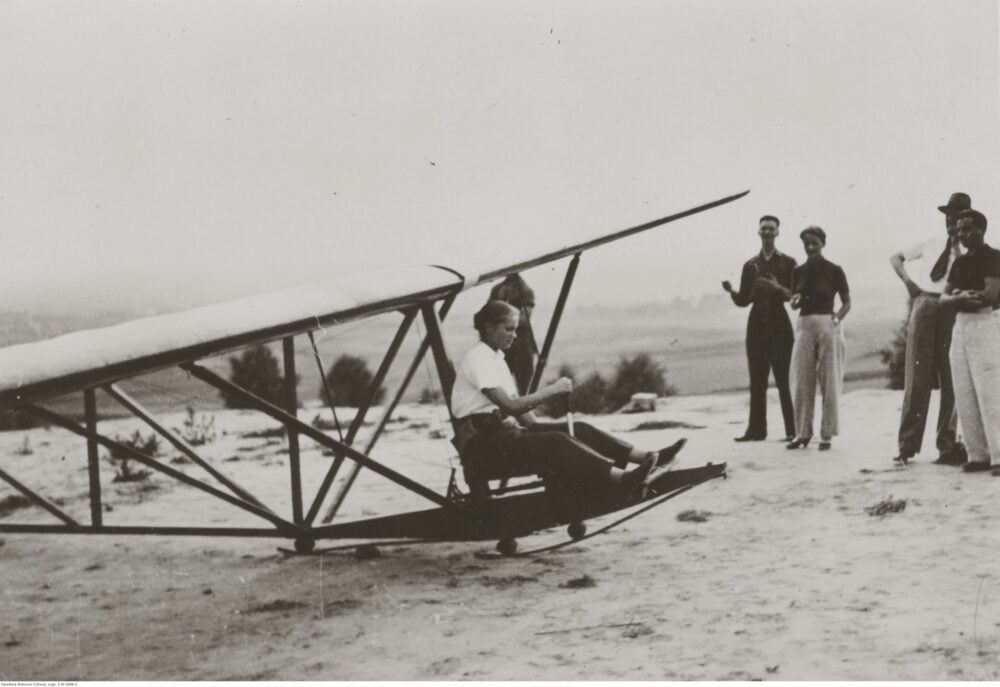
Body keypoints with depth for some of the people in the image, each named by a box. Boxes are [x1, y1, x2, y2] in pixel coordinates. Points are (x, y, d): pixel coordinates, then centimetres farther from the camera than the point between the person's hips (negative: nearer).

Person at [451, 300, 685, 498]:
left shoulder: (496, 358, 18)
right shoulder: (477, 359, -13)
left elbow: (515, 404, 18)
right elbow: (511, 406, -23)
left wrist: (536, 426, 1)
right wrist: (552, 390, -16)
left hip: (503, 431, 9)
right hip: (480, 443, -9)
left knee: (578, 429, -6)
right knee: (555, 442, -30)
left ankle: (647, 458, -16)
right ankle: (621, 479, -47)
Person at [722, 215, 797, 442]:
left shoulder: (787, 262, 6)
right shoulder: (750, 265, 15)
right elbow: (743, 300, 12)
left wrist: (780, 290, -20)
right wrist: (731, 291, -8)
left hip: (780, 328, -3)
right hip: (757, 327, 3)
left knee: (783, 381, -6)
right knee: (757, 383, 4)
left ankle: (793, 430, -2)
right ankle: (756, 429, 7)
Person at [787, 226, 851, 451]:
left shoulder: (834, 270, 0)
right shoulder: (799, 272, 9)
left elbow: (847, 302, 1)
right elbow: (793, 304, 12)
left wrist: (837, 318, -15)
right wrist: (796, 300, -10)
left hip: (827, 325, -3)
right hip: (805, 325, 3)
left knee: (829, 381, 0)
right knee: (802, 381, 2)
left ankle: (827, 434, 6)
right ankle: (802, 432, 10)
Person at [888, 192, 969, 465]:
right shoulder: (931, 244, 15)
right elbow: (896, 257, 24)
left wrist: (957, 245, -10)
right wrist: (908, 281, 9)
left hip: (951, 310, -2)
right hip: (924, 306, 3)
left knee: (950, 379, 0)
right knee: (917, 376, 1)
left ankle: (947, 443, 7)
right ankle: (907, 444, 3)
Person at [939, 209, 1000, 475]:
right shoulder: (959, 262, 16)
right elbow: (944, 298, 9)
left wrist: (960, 296, -6)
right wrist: (961, 298, -12)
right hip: (960, 326, 7)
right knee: (964, 395, 3)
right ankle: (978, 455, 7)